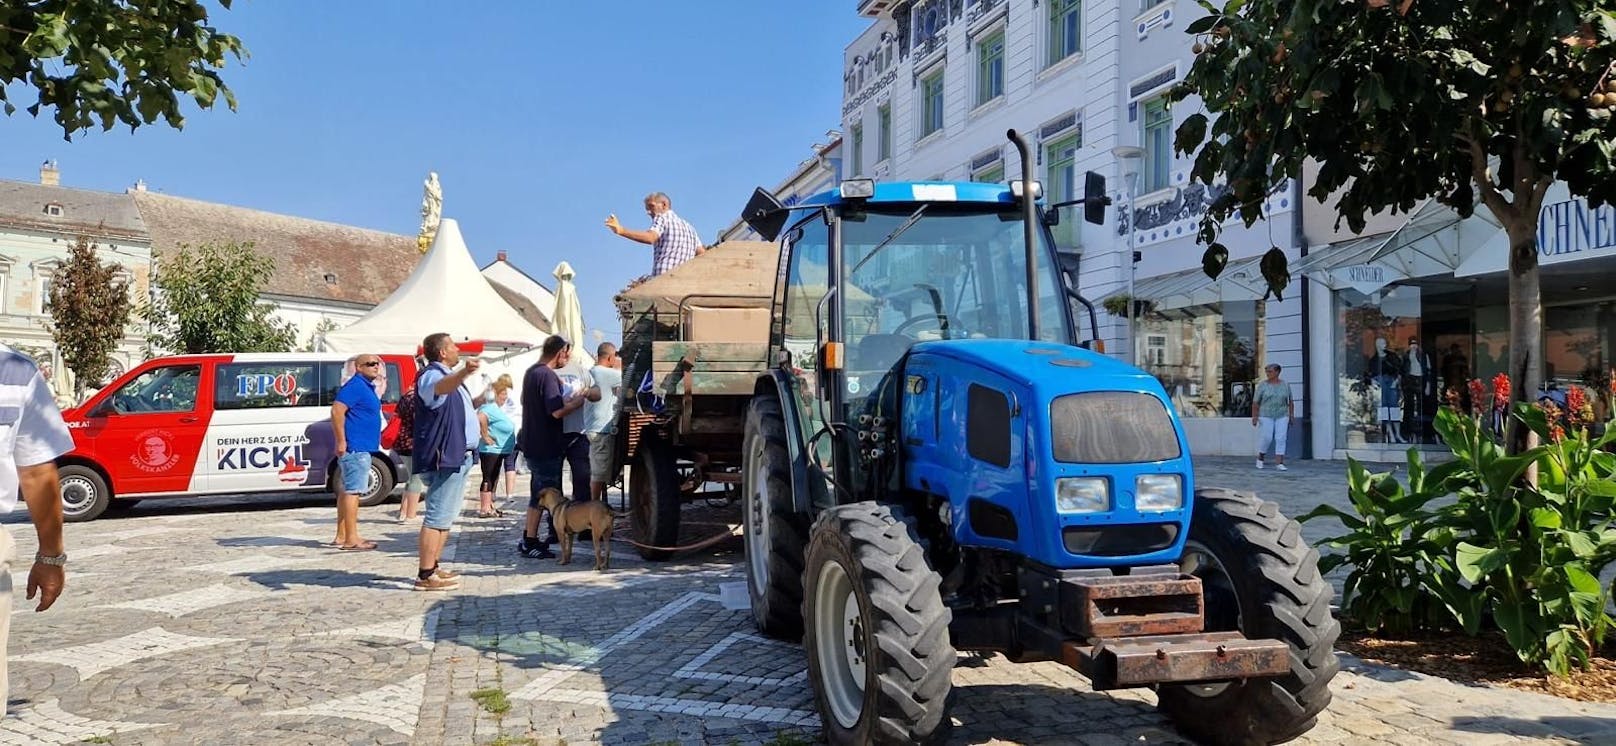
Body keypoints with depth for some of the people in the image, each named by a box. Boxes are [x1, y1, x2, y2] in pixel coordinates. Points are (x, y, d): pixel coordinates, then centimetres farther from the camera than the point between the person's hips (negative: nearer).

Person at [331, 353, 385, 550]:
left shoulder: (367, 387, 17)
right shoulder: (355, 386, -14)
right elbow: (337, 411, -24)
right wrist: (341, 441, -24)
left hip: (361, 448, 11)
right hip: (355, 448, -11)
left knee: (346, 491, 13)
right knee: (352, 491, -10)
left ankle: (342, 536, 19)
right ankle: (351, 539, -11)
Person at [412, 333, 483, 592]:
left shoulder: (450, 376, 22)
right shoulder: (431, 375, -12)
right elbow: (442, 387, -40)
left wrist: (480, 401, 25)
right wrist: (464, 373, -58)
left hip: (457, 457, 11)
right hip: (443, 458, -11)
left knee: (446, 516, 16)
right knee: (437, 517, -12)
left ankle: (433, 567, 23)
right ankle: (425, 575, -12)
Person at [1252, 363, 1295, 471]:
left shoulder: (1285, 385, 2)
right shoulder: (1262, 385, -4)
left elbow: (1290, 402, 9)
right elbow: (1255, 402, -5)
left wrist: (1291, 416, 5)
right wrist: (1254, 417, -11)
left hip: (1281, 417, 2)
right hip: (1266, 416, -2)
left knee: (1281, 439, -7)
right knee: (1266, 438, -6)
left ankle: (1279, 463, -7)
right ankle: (1260, 458, 18)